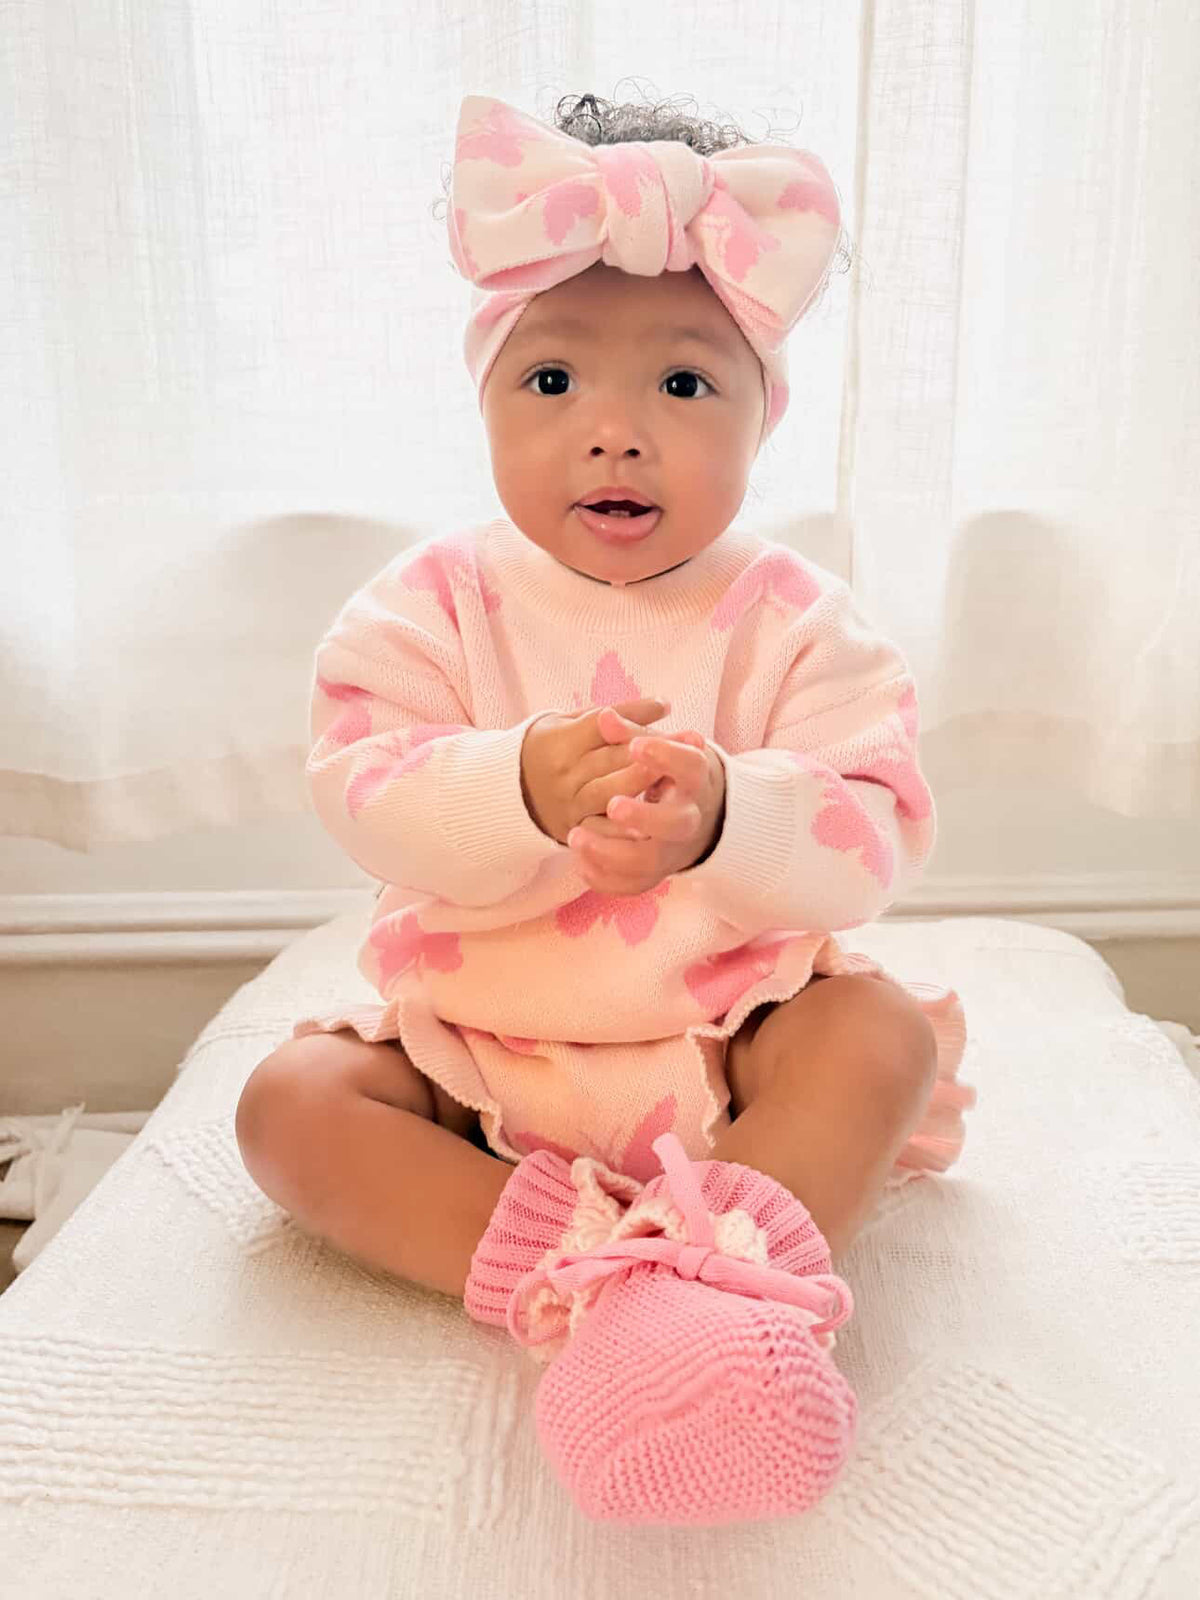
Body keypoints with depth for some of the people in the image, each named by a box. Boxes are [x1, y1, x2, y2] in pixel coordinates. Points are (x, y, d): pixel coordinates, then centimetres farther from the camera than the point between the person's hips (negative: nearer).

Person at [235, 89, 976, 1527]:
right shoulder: (441, 596, -4)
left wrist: (724, 815, -34)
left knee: (882, 1029, -24)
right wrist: (522, 790, -34)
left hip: (726, 1045, -1)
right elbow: (359, 785, -14)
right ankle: (558, 1271, -28)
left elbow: (878, 833, -13)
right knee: (289, 1099, -15)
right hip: (474, 1056, 2)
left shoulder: (790, 618, -6)